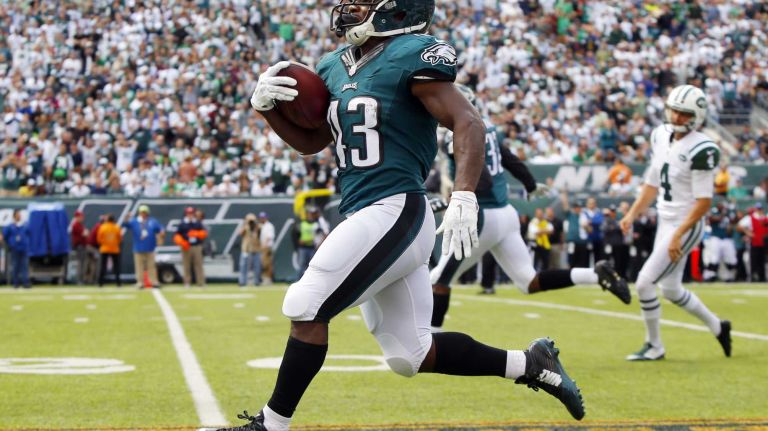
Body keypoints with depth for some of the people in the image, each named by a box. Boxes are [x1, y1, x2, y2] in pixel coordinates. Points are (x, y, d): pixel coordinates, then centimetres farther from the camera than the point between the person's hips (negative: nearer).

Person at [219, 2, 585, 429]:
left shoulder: (412, 56, -9)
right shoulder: (335, 67, 16)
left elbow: (468, 123, -16)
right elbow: (311, 140, 24)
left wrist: (464, 197, -28)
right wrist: (267, 105, 6)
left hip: (396, 211, -9)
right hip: (363, 215, 9)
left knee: (306, 307, -12)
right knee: (411, 354, 11)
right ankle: (530, 364, 23)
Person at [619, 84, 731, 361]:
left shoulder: (701, 150, -19)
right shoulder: (661, 136, 5)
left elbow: (703, 202, -19)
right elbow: (653, 183, 16)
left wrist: (678, 235, -22)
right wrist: (632, 214, 7)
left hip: (686, 226, -8)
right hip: (665, 221, 8)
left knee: (645, 283, -10)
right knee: (671, 290, 17)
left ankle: (654, 346, 6)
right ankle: (717, 327, 37)